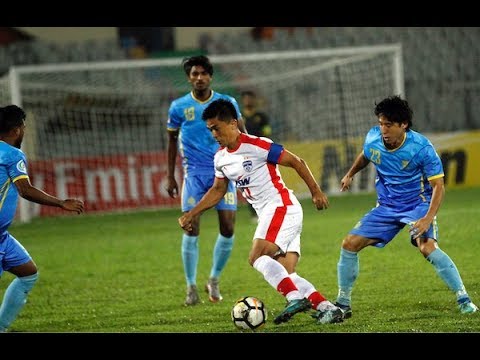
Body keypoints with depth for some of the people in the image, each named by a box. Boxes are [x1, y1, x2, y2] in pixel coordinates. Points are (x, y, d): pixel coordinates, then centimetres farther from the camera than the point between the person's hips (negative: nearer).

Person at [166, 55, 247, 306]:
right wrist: (170, 176, 11)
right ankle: (191, 287, 2)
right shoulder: (179, 107, 3)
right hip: (194, 173, -1)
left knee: (228, 228, -6)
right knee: (191, 229, -9)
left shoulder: (227, 103, 3)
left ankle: (214, 280, 14)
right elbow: (172, 140, 13)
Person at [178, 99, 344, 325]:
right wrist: (192, 214, 17)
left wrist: (316, 192, -8)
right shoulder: (220, 158, 10)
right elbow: (218, 190, 24)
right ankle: (327, 308, -3)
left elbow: (296, 162, -9)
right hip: (267, 213, 8)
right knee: (285, 275, -1)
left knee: (257, 257, -25)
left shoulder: (257, 146, -14)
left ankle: (296, 298, -31)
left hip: (281, 206, -8)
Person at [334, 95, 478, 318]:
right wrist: (350, 175, 28)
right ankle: (343, 304, 12)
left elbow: (438, 186, -21)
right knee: (350, 244, -4)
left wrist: (428, 218, -33)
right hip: (386, 207, 5)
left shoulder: (421, 148, -24)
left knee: (427, 247, -30)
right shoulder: (373, 139, -10)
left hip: (417, 204, -5)